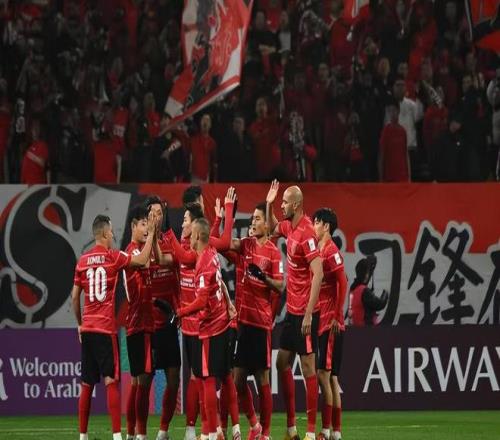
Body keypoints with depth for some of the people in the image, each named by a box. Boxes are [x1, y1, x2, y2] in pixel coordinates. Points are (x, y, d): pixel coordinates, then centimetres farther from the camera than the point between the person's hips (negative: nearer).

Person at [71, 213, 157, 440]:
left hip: (87, 328, 5)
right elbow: (142, 259, -9)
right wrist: (151, 233, 0)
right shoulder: (113, 257, -6)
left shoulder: (82, 261, 8)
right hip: (106, 328, -5)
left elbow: (75, 296, 10)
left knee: (87, 383, 9)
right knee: (111, 381, -8)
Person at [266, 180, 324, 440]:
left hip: (305, 312, -10)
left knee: (308, 367, -5)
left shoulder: (306, 233, -19)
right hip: (292, 309, 10)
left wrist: (308, 313, -25)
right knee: (282, 362, 13)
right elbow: (272, 228, 32)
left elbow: (318, 274, -23)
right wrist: (268, 204, 13)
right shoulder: (289, 227, 7)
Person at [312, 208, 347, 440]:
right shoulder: (319, 251, 15)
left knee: (324, 374, -10)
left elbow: (342, 284, -18)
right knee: (330, 377, 10)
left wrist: (337, 317, -18)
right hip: (321, 322, 9)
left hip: (331, 323, -9)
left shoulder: (331, 251, -11)